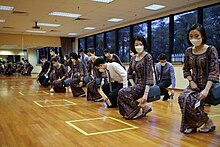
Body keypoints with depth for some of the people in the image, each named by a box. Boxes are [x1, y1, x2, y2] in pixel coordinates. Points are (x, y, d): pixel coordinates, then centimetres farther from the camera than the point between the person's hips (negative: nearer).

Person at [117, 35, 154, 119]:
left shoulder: (148, 57, -14)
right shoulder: (133, 58, 7)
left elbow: (149, 76, -21)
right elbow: (129, 73, 17)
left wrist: (146, 93, -28)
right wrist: (133, 84, 1)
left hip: (145, 85, -7)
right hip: (137, 84, 7)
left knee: (122, 93, -20)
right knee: (121, 97, -8)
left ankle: (143, 107, -6)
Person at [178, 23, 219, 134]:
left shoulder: (211, 50, -8)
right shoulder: (189, 51, 6)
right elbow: (186, 69, 13)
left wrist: (206, 90, -26)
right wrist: (191, 81, -6)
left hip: (207, 85, -4)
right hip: (194, 85, 4)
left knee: (190, 100, -27)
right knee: (182, 98, -26)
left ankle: (208, 123, -3)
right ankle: (190, 125, -8)